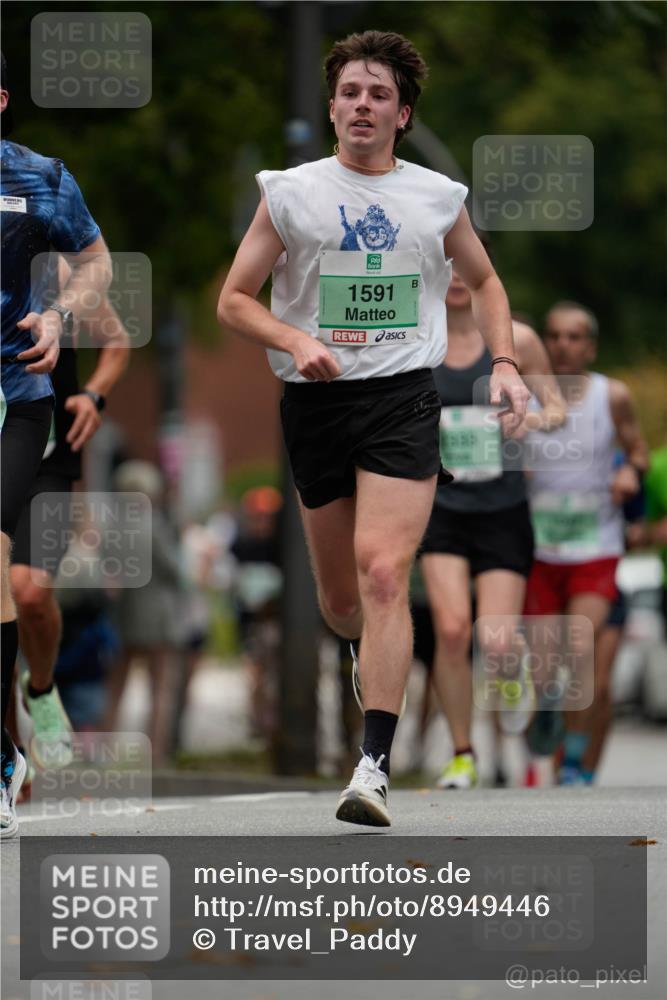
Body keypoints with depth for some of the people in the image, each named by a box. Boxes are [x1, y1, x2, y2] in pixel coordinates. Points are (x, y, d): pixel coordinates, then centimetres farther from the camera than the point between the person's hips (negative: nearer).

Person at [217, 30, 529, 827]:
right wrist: (296, 341, -12)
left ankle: (374, 767, -22)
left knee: (384, 575, -19)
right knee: (339, 598, 9)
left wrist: (503, 362, 9)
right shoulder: (289, 194, 5)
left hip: (403, 400, -2)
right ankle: (380, 660, 47)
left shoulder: (437, 198, 8)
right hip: (315, 402, 2)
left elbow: (484, 281, 24)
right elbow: (234, 300, 6)